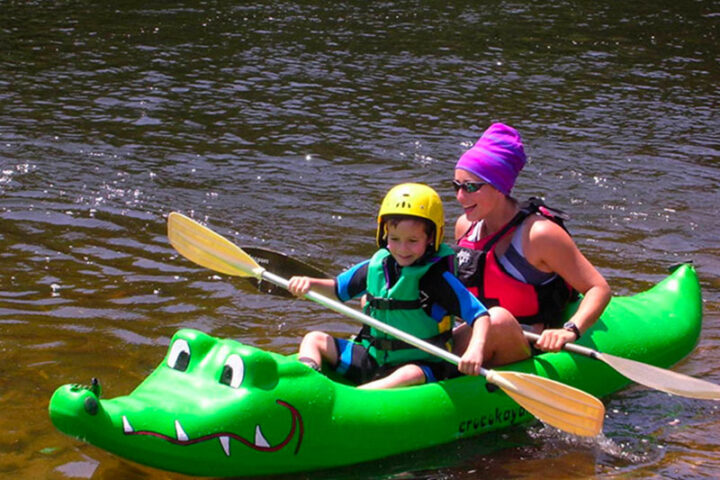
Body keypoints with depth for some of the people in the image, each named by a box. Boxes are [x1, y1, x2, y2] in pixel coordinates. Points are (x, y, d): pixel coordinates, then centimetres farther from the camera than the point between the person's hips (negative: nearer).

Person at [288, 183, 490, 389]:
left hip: (419, 364, -6)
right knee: (314, 339, 1)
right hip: (371, 359, 6)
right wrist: (310, 283, -3)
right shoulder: (376, 266, 2)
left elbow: (480, 315, -18)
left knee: (410, 376, -40)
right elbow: (337, 288, 18)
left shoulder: (437, 278, -14)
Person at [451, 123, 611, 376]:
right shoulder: (465, 226, 5)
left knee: (499, 320, -37)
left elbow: (599, 288, -13)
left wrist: (570, 331, -29)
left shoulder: (538, 234, -15)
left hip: (532, 348, -5)